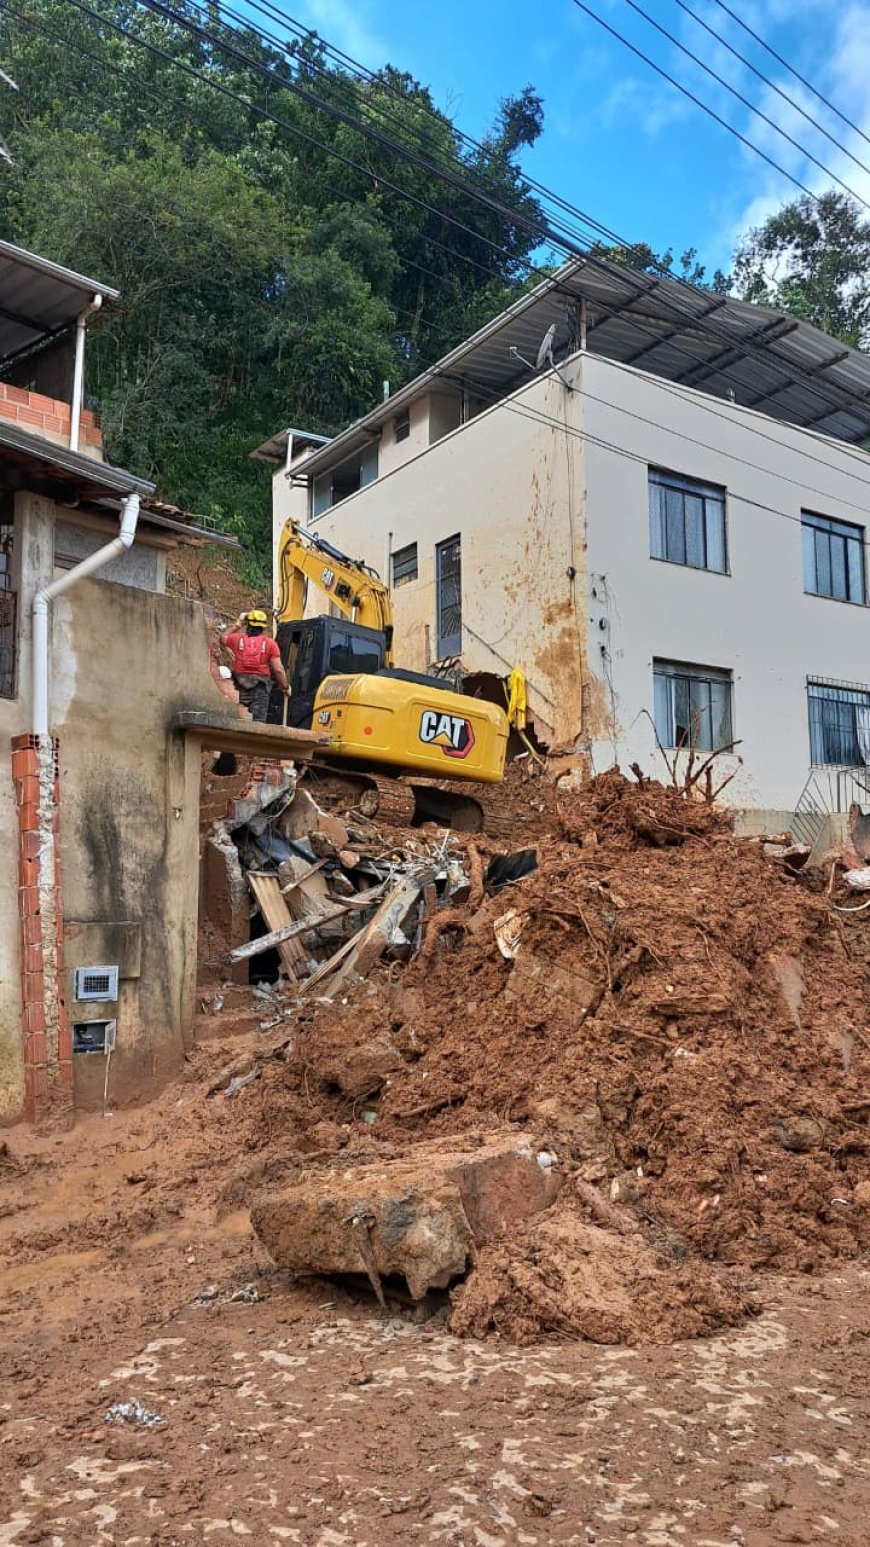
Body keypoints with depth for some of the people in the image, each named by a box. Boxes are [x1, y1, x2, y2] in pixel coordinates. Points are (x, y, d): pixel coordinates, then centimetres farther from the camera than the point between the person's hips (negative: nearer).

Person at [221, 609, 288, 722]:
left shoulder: (237, 639, 3)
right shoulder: (270, 643, -2)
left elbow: (223, 638, 28)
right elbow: (278, 670, -7)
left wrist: (238, 624, 33)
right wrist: (285, 687, 6)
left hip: (240, 687, 2)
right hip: (260, 688, -2)